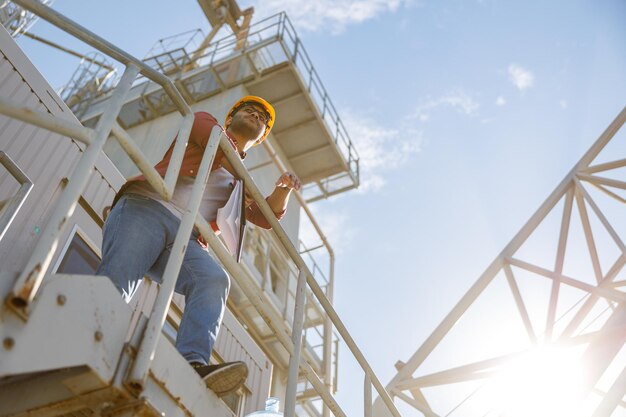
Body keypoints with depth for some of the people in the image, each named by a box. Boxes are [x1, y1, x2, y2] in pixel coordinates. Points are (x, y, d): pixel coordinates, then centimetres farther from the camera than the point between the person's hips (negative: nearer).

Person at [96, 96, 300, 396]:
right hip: (147, 209, -3)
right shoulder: (203, 121, 26)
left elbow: (266, 217, 27)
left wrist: (283, 190, 10)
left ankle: (192, 365, -44)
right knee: (114, 284, -27)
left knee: (214, 280, -27)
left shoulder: (238, 184, 37)